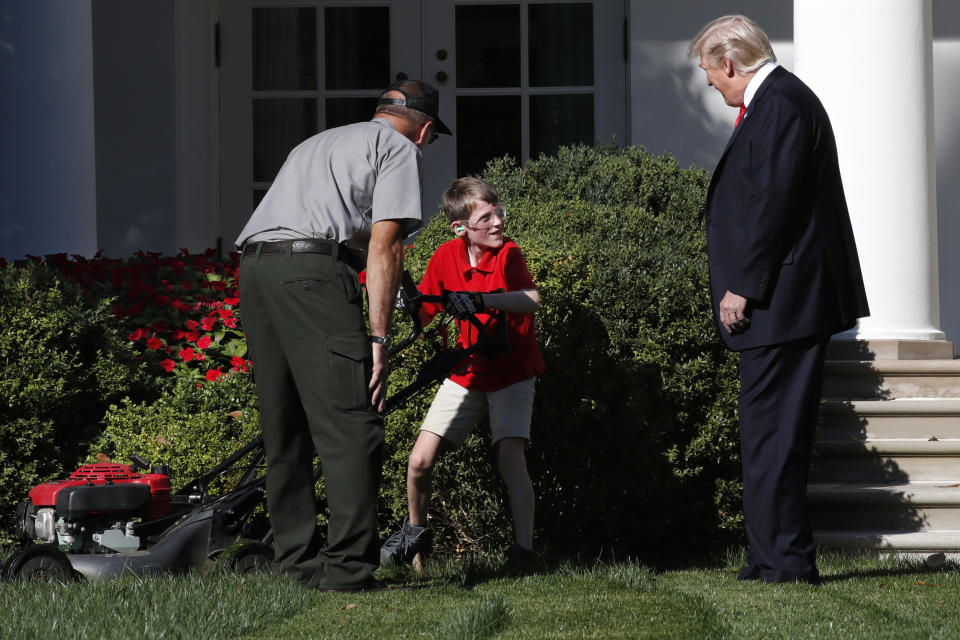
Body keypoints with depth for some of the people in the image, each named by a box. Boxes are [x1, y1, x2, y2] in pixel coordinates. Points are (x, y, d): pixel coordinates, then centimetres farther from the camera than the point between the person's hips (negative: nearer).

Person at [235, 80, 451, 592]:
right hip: (312, 267, -8)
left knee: (285, 427, 13)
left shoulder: (317, 143, 34)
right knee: (350, 424, -8)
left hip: (253, 265, 8)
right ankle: (347, 566, -14)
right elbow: (383, 245, -1)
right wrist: (378, 336, -4)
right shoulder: (399, 148, 11)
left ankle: (297, 559, 14)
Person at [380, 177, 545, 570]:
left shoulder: (508, 253, -15)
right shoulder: (446, 257, -4)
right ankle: (416, 530, 22)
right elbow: (423, 315, 4)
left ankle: (523, 549, -17)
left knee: (510, 456, -22)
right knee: (420, 460, -4)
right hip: (467, 373, 3)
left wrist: (482, 300, -49)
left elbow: (531, 301, -35)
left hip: (511, 372, -3)